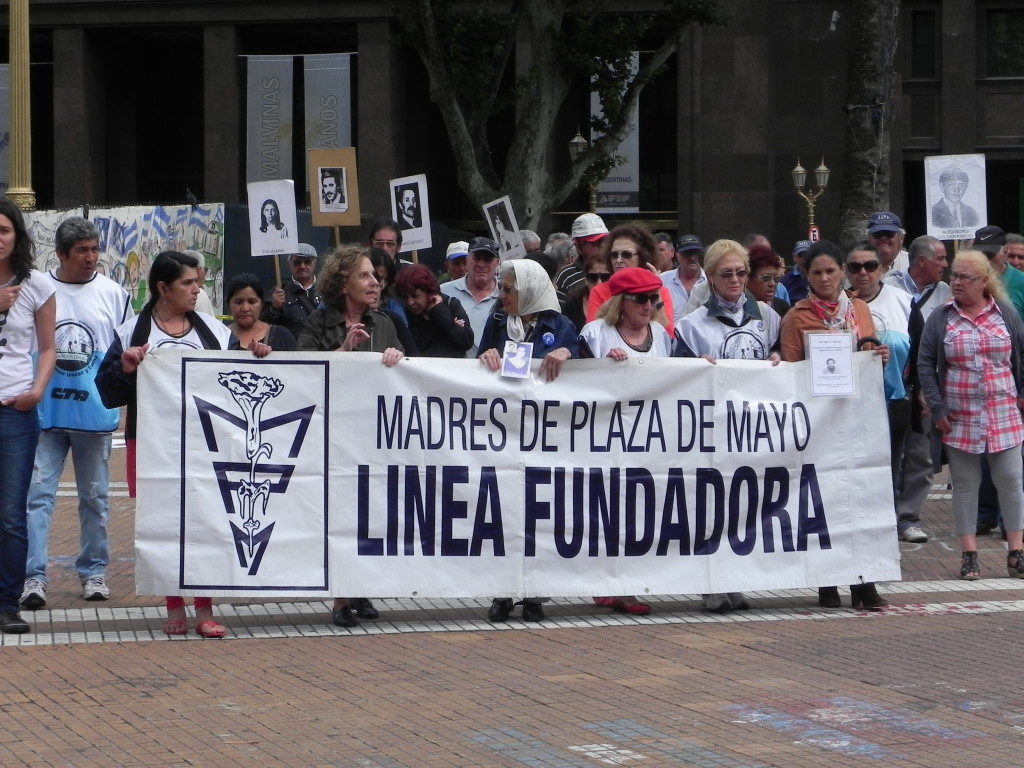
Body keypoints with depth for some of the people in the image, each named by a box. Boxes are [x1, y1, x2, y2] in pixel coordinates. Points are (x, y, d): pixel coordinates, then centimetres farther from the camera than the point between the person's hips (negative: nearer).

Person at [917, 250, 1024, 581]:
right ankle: (969, 554, 7)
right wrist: (937, 408, -5)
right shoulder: (941, 319, 2)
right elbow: (925, 364, 1)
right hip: (959, 419, 0)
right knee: (965, 485, 3)